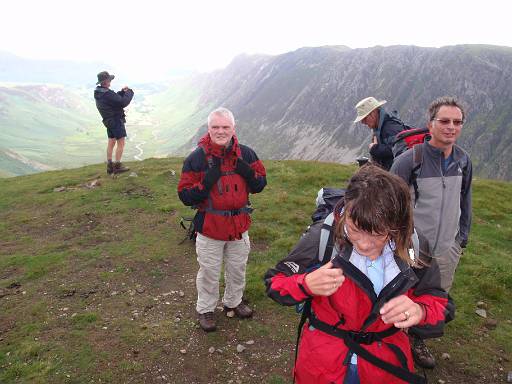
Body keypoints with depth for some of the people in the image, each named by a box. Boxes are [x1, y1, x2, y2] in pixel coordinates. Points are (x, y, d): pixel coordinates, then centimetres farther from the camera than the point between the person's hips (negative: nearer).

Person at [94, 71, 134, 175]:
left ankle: (109, 166, 17)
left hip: (109, 121, 9)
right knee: (121, 143, -3)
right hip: (116, 120, -9)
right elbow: (123, 103, -22)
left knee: (111, 142, 14)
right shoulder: (107, 93, -23)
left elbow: (115, 98, 18)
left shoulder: (98, 93, 7)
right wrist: (129, 92, -8)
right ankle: (117, 166, -3)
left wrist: (122, 91, 6)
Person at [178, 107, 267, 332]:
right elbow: (185, 197, -14)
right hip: (210, 227, -3)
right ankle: (205, 309, 37)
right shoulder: (196, 158, -14)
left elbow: (260, 185, 3)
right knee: (209, 272, 13)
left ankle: (233, 302, 47)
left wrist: (248, 173, -19)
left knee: (238, 268, 22)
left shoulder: (246, 154, -4)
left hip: (239, 225, 4)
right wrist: (207, 181, -29)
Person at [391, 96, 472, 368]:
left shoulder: (463, 160, 1)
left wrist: (462, 237, 17)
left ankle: (416, 341, 44)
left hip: (448, 249, 6)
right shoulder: (410, 159, -17)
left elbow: (465, 200, 14)